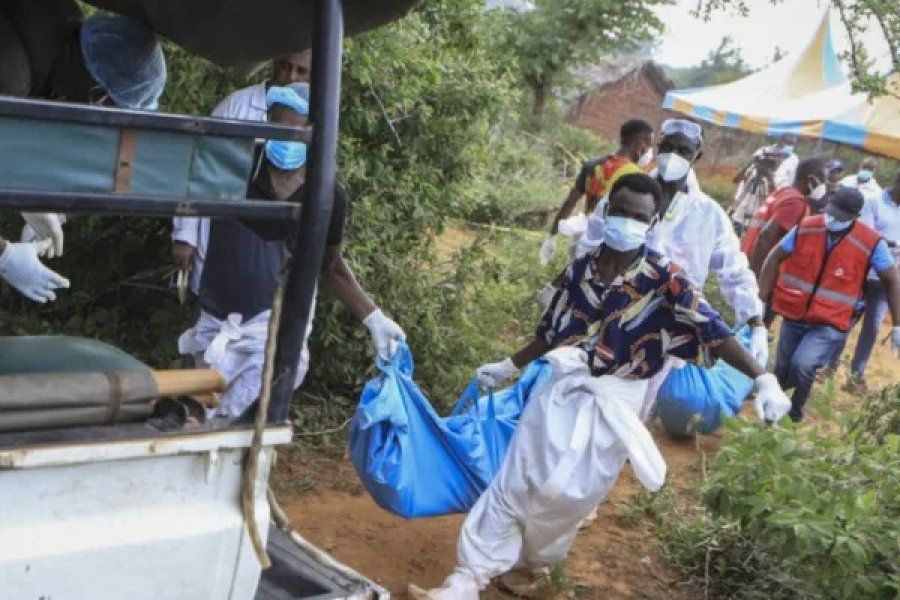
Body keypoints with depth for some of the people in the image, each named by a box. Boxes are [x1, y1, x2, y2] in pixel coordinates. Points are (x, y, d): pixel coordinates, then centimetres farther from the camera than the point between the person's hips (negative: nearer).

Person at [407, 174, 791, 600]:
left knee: (565, 495, 1)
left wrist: (763, 380, -29)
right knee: (514, 484, 2)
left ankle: (530, 564, 29)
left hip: (613, 405, -3)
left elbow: (714, 332, -19)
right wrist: (508, 368, 20)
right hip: (563, 390, 4)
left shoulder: (665, 279, -12)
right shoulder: (581, 269, 1)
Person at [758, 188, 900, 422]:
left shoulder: (871, 243, -16)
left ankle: (795, 409, 5)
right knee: (781, 372, 13)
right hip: (794, 315, 3)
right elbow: (775, 258, 1)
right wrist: (761, 297, -2)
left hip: (830, 324, -3)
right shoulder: (806, 228, -10)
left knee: (801, 365, -23)